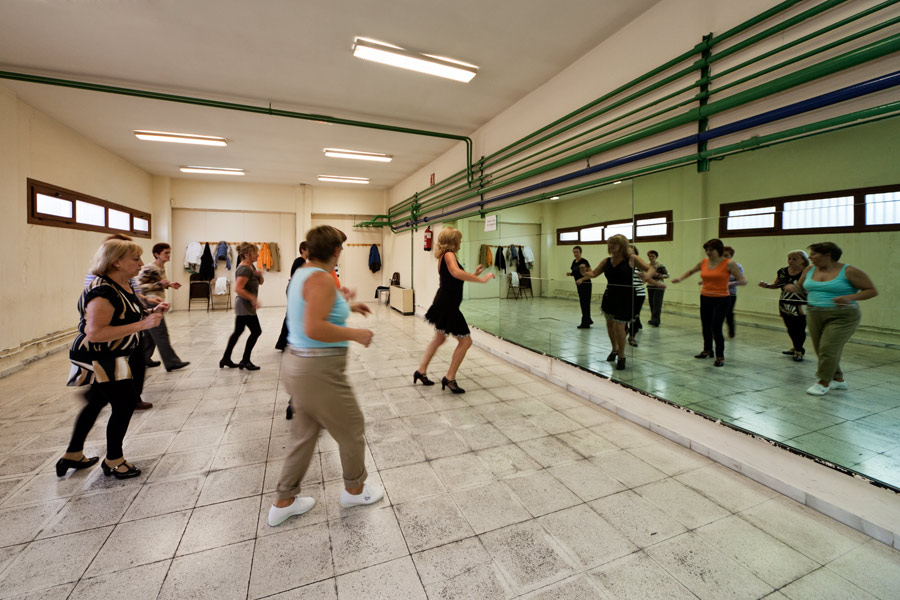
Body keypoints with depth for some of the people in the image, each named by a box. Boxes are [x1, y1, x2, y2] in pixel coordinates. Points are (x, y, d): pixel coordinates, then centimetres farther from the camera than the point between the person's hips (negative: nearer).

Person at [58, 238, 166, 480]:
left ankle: (73, 455, 41)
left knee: (96, 403, 22)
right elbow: (94, 333, -32)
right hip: (97, 358, -10)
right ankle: (114, 461, 16)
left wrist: (152, 313, 1)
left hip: (112, 358, 10)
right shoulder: (103, 291, -26)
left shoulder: (124, 285, 4)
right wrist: (141, 325, -34)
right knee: (125, 403, -3)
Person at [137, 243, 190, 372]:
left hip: (158, 304, 9)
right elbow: (139, 286, -17)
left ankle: (144, 359, 27)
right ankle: (171, 362, -4)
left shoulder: (162, 267, 12)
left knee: (152, 334, 16)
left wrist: (169, 284, 8)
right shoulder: (149, 268, -15)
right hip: (151, 303, -9)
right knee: (161, 334, -7)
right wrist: (160, 284, -24)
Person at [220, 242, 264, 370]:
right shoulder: (244, 269, -19)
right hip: (245, 306, -10)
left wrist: (259, 274, -3)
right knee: (256, 331, -4)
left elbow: (260, 282, 17)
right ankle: (245, 361, 5)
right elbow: (238, 289, -26)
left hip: (242, 306, 10)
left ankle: (226, 359, 26)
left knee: (238, 331, 16)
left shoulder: (250, 266, 12)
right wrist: (253, 299, -22)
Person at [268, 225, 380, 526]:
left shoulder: (302, 272, 9)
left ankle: (283, 502, 36)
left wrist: (347, 307, 27)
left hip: (298, 363, 10)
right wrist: (355, 334, -20)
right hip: (319, 370, -10)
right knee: (352, 429, 12)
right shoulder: (321, 279, -21)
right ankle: (354, 490, 34)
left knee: (304, 433, 22)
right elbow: (314, 329, -31)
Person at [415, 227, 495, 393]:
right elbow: (456, 273, -36)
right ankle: (449, 378, 5)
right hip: (448, 305, -10)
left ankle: (421, 371, 34)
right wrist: (481, 279, -32)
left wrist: (474, 274, 19)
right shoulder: (449, 254, -15)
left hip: (443, 303, 10)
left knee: (439, 338, 24)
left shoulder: (443, 256, 14)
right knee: (465, 341, -2)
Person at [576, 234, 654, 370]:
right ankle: (614, 349, 40)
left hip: (626, 297, -5)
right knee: (609, 323, 15)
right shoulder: (607, 261, 5)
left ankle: (621, 356, 13)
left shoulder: (631, 259, -7)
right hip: (610, 296, 5)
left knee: (619, 327, -8)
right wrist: (585, 274, -19)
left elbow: (650, 269, -11)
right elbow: (593, 273, 4)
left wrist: (647, 275, -35)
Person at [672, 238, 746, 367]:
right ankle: (707, 350, 36)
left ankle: (720, 357, 5)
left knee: (716, 328, -12)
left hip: (721, 300, -5)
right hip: (705, 299, 5)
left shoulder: (729, 264, -8)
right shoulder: (703, 262, 4)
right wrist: (680, 278, 8)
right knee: (705, 326, 15)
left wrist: (736, 282, -31)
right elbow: (691, 271, 23)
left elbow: (743, 280, -9)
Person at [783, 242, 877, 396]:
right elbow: (801, 287, 19)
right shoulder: (810, 270, 6)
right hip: (815, 315, 6)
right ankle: (838, 379, 28)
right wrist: (793, 287, -4)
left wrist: (850, 297, -21)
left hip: (842, 317, -6)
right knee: (821, 350, 10)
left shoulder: (848, 271, -9)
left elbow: (872, 291, -5)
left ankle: (823, 383, 4)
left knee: (828, 349, -10)